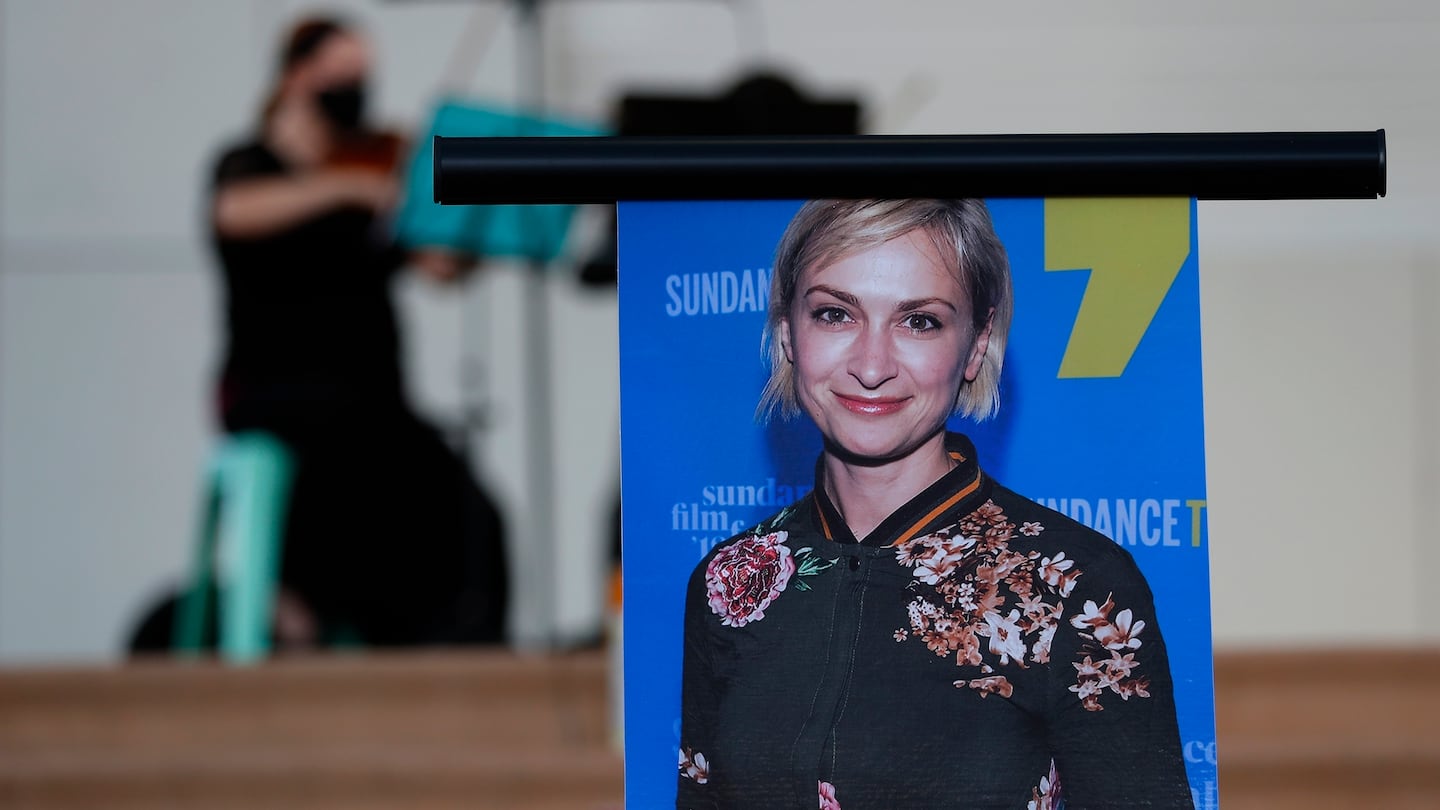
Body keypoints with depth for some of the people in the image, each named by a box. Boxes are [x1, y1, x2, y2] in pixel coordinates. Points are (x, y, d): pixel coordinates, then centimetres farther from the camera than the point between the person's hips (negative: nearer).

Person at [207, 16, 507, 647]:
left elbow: (444, 265, 5)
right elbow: (235, 213, -23)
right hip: (276, 397, -4)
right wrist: (345, 187, -33)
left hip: (370, 401, 4)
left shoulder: (374, 172, 16)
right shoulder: (250, 165, 4)